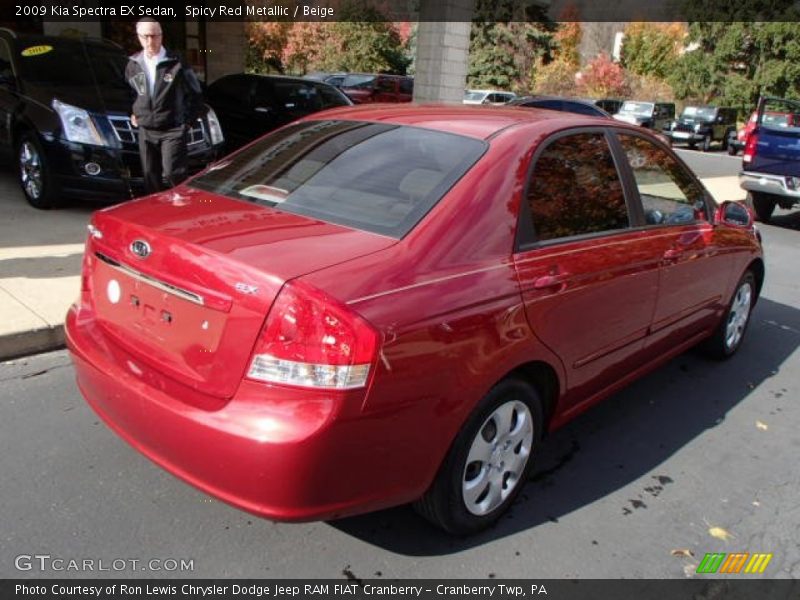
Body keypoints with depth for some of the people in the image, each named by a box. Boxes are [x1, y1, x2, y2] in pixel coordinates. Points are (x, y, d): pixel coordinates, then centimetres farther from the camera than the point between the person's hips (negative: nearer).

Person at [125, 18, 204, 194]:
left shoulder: (176, 64, -7)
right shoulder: (133, 64, 7)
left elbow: (195, 94, 1)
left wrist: (188, 121, 0)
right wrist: (134, 114, 17)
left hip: (172, 130, -5)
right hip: (146, 131, 5)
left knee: (172, 175, -13)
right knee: (151, 178, 9)